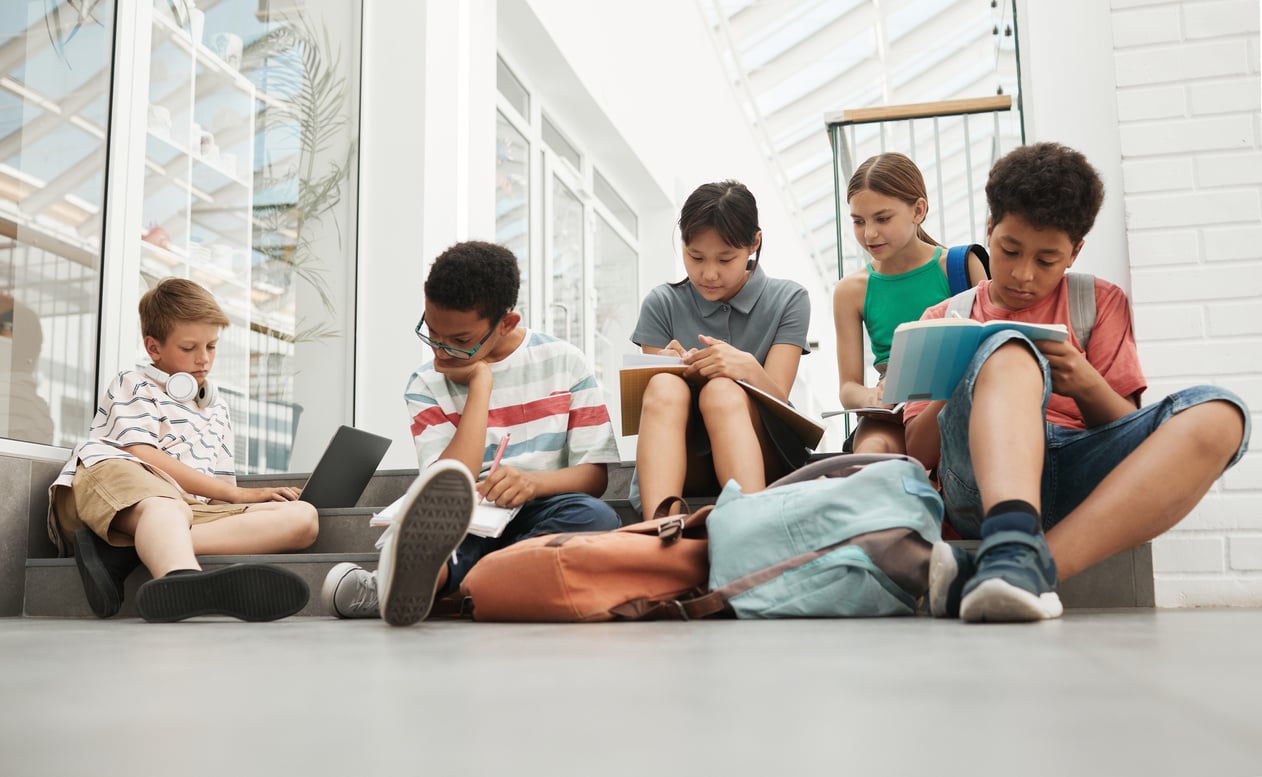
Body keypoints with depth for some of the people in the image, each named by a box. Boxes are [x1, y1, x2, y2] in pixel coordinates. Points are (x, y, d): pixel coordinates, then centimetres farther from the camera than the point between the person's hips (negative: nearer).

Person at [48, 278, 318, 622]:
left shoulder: (217, 408, 34)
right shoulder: (132, 385, 15)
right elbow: (143, 457, -3)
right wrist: (237, 495, -5)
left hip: (189, 508, 5)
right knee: (165, 507, -41)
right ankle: (181, 578, -79)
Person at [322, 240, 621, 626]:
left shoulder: (564, 362, 5)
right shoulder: (427, 385, 6)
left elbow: (595, 472, 1)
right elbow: (448, 490, -10)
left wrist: (533, 481, -21)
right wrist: (480, 382, -8)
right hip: (461, 523, 1)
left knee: (596, 515, -34)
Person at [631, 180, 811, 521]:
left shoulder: (787, 300, 4)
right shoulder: (662, 304, 6)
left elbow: (777, 399, -6)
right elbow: (656, 400, 1)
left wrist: (748, 369, -30)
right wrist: (669, 369, -24)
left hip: (763, 456, -1)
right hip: (683, 459, 1)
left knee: (722, 391, -33)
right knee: (664, 387, -32)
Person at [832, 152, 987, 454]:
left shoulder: (960, 266, 4)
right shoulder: (851, 290, 8)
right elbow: (849, 386, 7)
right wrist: (872, 396, -19)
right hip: (892, 417, 1)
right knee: (873, 446, -35)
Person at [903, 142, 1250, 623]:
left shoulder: (1101, 303, 22)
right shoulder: (944, 320, 20)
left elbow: (1129, 432, 13)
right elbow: (917, 453, 12)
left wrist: (1087, 386, -9)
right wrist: (963, 383, -7)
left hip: (1082, 475, 2)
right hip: (981, 478, -2)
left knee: (1217, 413, -26)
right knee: (1010, 351, -29)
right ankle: (1016, 556, -56)